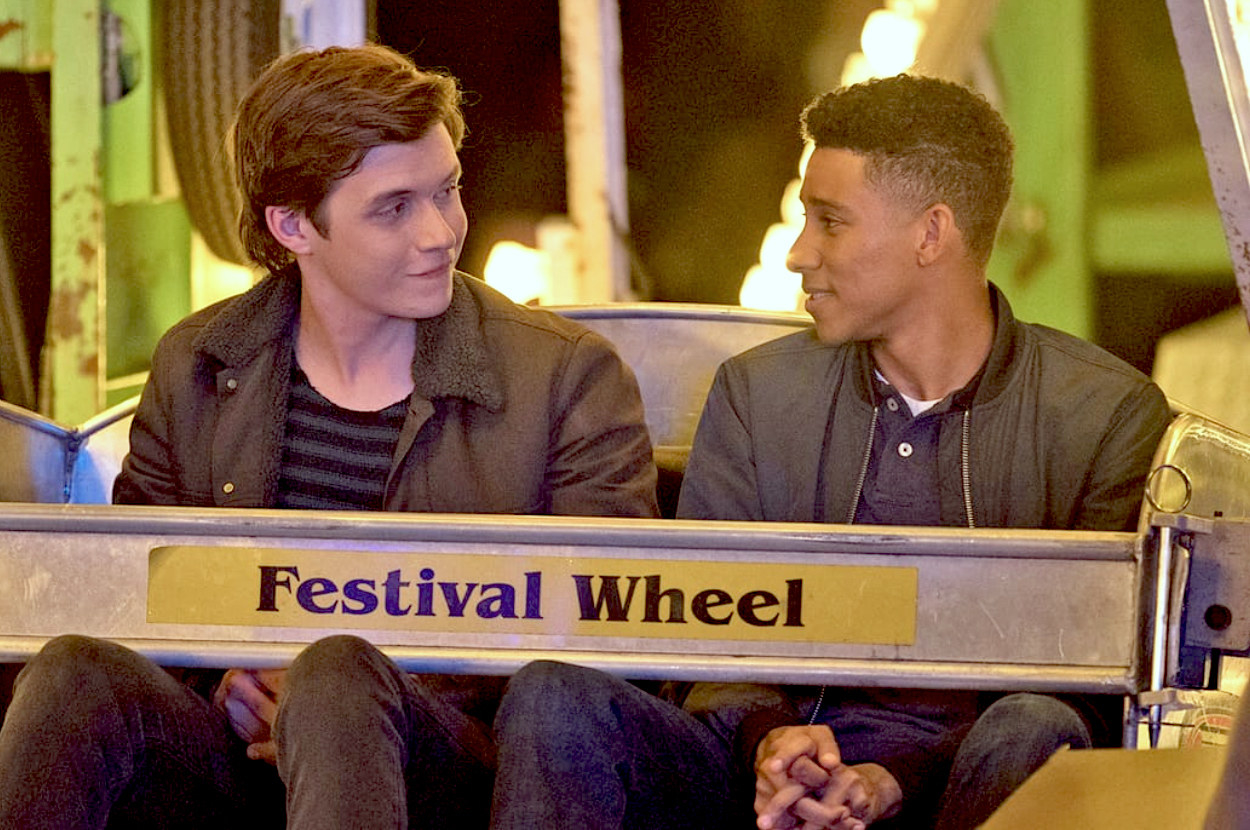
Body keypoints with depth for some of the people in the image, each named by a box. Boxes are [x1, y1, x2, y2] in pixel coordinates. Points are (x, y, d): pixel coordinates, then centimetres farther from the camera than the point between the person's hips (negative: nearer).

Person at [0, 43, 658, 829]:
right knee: (76, 672, -29)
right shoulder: (193, 368, 13)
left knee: (340, 672, -38)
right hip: (236, 756, 3)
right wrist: (219, 674, -7)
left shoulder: (572, 377, 3)